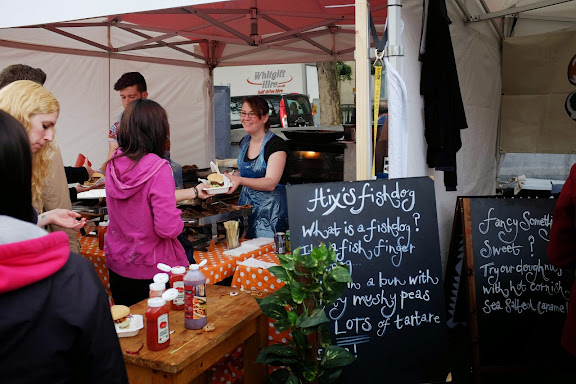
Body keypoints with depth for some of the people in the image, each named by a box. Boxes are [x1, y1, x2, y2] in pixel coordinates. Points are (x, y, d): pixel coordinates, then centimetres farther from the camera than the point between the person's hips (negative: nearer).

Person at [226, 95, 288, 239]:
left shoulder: (277, 144, -13)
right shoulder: (244, 142, 10)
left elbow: (270, 183, -21)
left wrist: (240, 180, -34)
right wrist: (231, 177, 5)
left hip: (270, 207, -6)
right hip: (245, 203, 6)